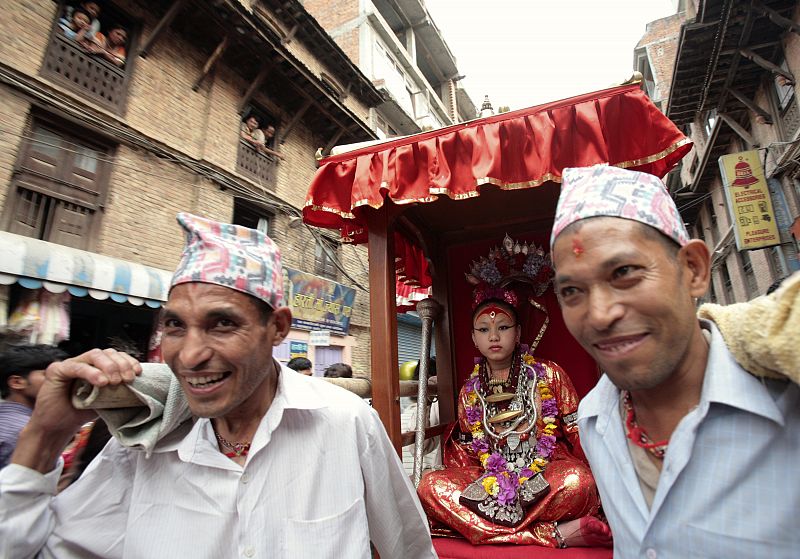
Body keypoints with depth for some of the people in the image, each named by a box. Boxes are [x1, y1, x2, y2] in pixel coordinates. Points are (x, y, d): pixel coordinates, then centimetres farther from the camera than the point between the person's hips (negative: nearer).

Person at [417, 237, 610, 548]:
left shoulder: (549, 374, 3)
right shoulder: (470, 391, 10)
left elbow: (577, 432, 2)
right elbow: (466, 452, 12)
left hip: (546, 475, -3)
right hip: (492, 479, 3)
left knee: (578, 480, -35)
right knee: (431, 484, -24)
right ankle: (554, 534, -26)